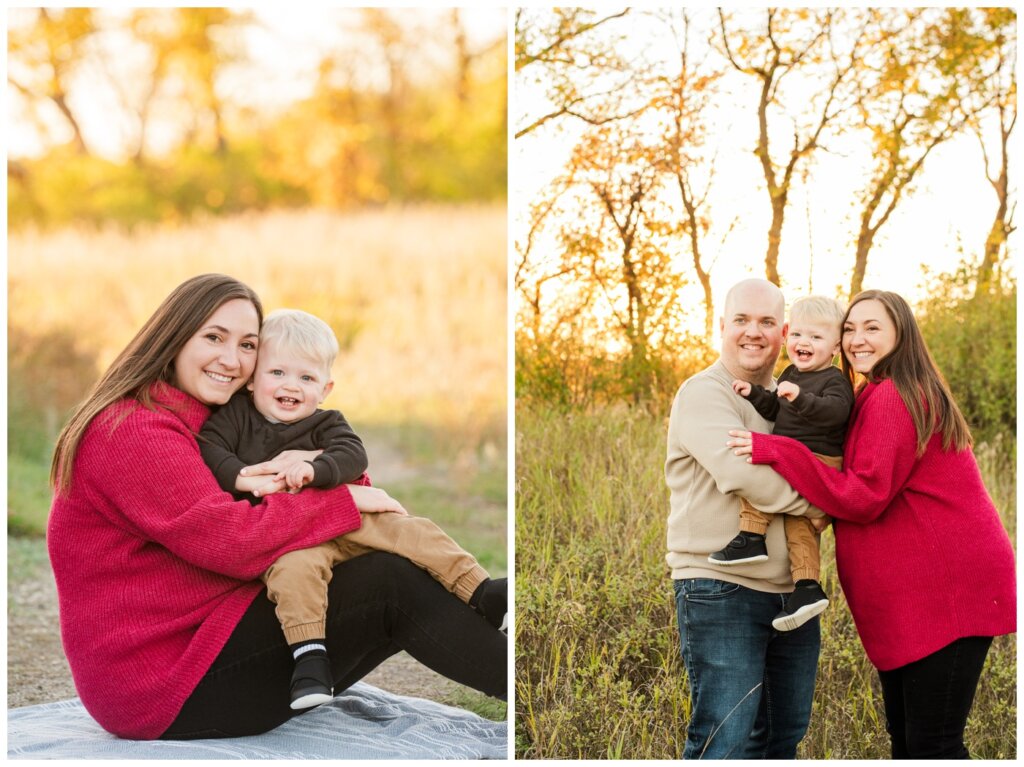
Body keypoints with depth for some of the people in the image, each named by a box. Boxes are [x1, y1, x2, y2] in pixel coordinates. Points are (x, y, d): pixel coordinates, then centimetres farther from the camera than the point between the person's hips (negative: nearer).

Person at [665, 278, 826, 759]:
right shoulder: (704, 393, -7)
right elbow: (742, 471, -21)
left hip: (792, 593, 8)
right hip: (722, 592, -8)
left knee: (783, 737, 14)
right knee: (724, 741, -10)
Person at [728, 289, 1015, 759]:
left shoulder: (892, 398, -15)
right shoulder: (880, 397, 18)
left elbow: (864, 498, -19)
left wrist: (775, 451, -20)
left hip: (947, 594, -11)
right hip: (912, 598, 11)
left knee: (932, 747, -7)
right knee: (905, 738, 15)